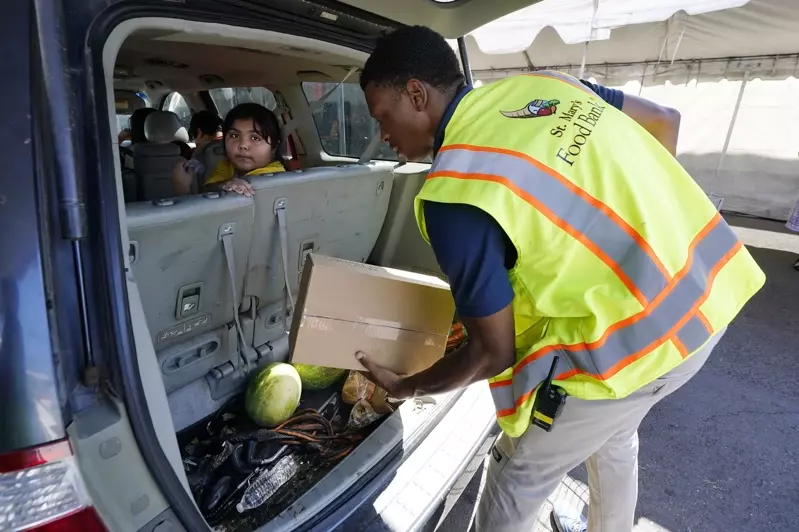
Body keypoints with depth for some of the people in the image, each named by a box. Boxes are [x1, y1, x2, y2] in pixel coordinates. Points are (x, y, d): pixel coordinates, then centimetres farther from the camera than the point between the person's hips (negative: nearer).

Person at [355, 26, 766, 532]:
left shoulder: (453, 192, -21)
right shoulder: (540, 83, 3)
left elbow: (494, 353, -14)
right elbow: (663, 120, 16)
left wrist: (405, 386, 4)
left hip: (629, 342, -8)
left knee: (519, 474, 17)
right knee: (615, 431, 33)